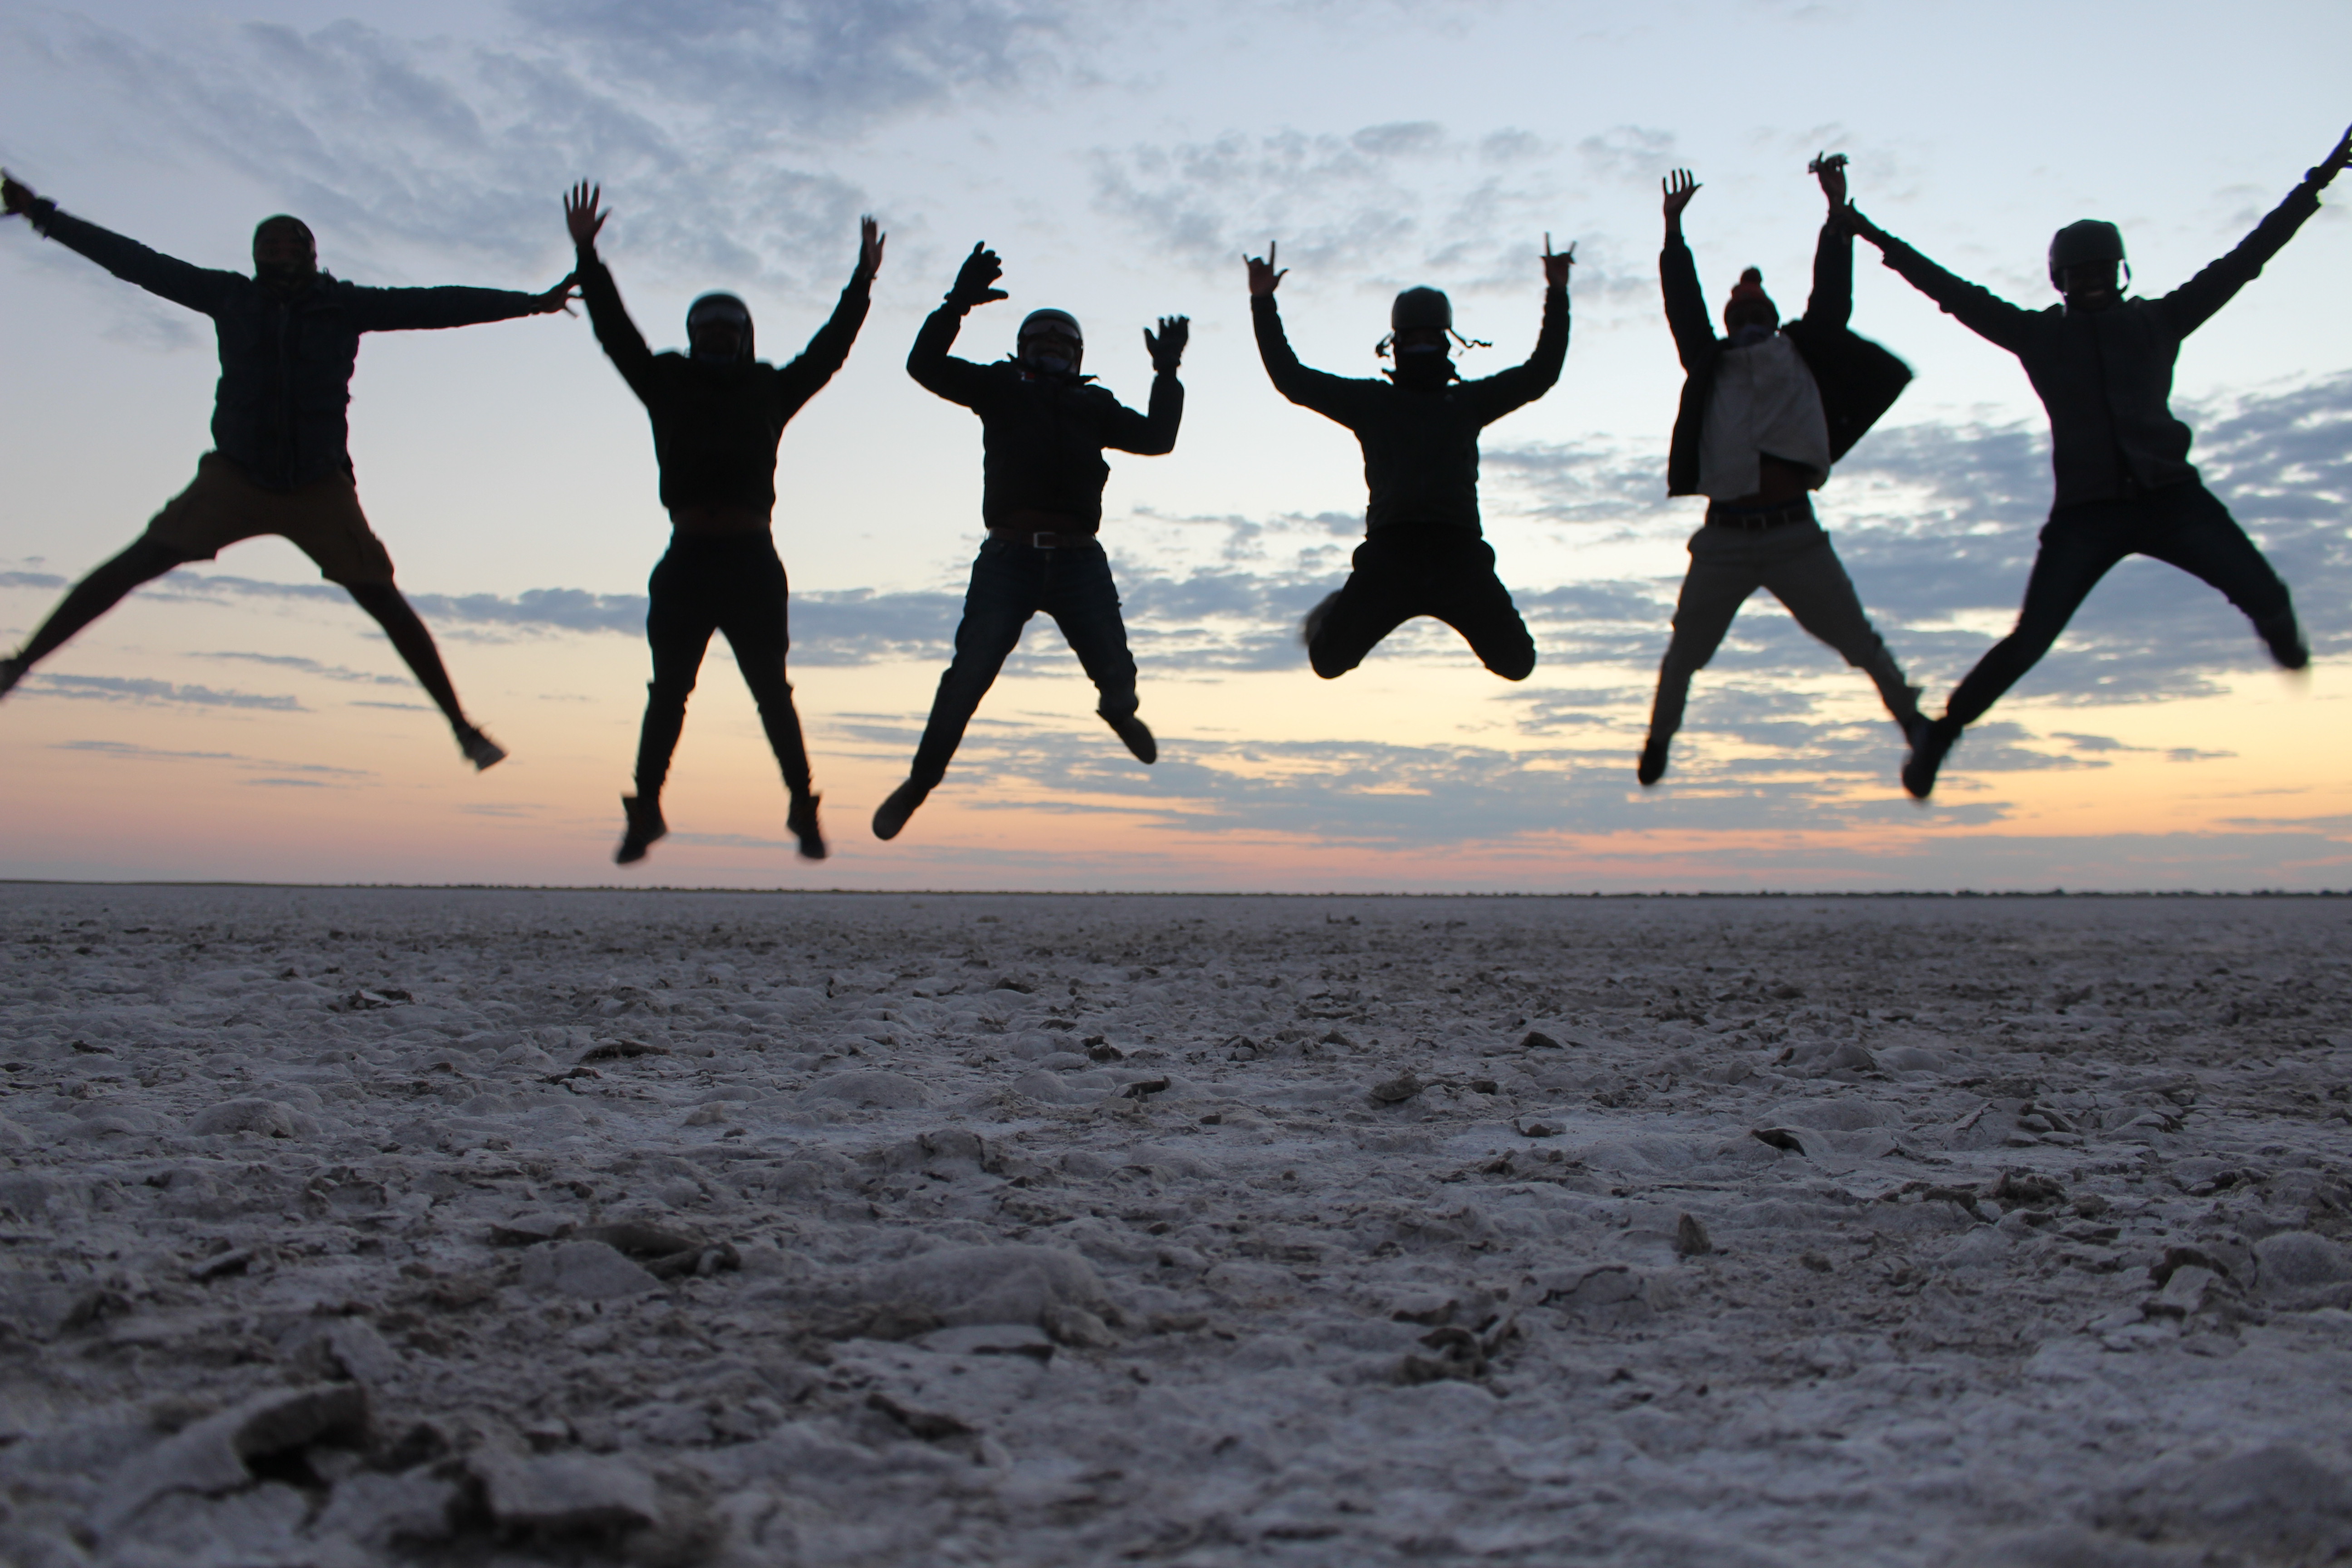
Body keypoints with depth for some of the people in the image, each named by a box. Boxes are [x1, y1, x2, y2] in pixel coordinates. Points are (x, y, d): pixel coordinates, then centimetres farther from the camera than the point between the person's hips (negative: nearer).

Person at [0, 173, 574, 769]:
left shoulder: (345, 306, -1)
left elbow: (435, 305, -5)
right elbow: (138, 263, 8)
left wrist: (530, 302, -11)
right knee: (139, 562, -10)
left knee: (382, 598, -7)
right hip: (236, 475, 1)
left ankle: (463, 727, -1)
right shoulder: (232, 297, 3)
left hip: (320, 485, -1)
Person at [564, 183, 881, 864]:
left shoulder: (769, 391, 14)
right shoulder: (669, 385, 14)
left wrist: (862, 281, 13)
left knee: (771, 692, 3)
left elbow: (829, 348, 14)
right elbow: (615, 330, 14)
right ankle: (645, 813, 11)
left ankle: (803, 810, 8)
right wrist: (587, 256, 10)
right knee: (667, 693, 5)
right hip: (686, 559, 1)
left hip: (752, 560, -1)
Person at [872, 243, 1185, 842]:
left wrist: (1168, 375, 9)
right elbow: (925, 364, 7)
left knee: (1115, 671, -3)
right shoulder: (1000, 389, 17)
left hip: (1078, 560, 2)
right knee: (969, 671, -12)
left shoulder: (1094, 406, 22)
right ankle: (921, 781, 2)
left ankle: (1119, 709, 35)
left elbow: (1157, 438, 17)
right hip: (1009, 556, -2)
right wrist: (958, 303, -4)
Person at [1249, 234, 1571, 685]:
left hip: (1459, 553, 1)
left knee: (1516, 662, -7)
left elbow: (1541, 373, 25)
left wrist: (1557, 295, 20)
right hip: (1389, 552, -1)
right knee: (1328, 660, -9)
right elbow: (1291, 378, 21)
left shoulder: (1468, 401, 26)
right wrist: (1263, 304, 18)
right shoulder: (1370, 400, 22)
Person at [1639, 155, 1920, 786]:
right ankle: (1659, 736, 25)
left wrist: (1837, 209, 3)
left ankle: (1908, 713, 22)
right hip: (1724, 539, 0)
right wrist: (1674, 230, 6)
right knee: (1684, 651, 6)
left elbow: (1831, 297, 7)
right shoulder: (1711, 367, 11)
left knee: (1857, 639, 5)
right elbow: (1683, 306, 8)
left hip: (1795, 535, 0)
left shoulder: (1801, 357, 13)